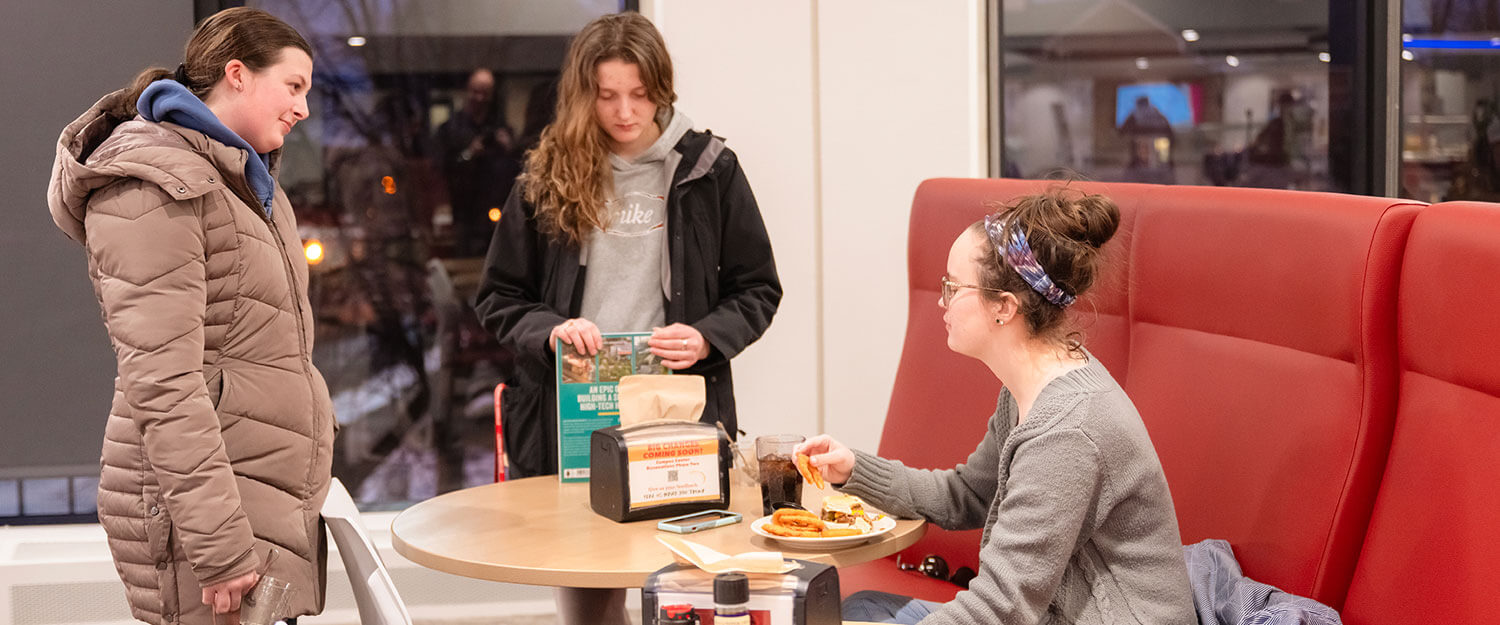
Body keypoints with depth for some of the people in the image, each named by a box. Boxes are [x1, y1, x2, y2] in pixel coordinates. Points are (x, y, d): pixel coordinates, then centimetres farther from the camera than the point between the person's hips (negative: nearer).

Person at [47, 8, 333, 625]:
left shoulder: (248, 181, 18)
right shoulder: (152, 187, -11)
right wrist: (221, 549, -23)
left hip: (271, 499, 9)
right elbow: (162, 383, -19)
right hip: (199, 506, -9)